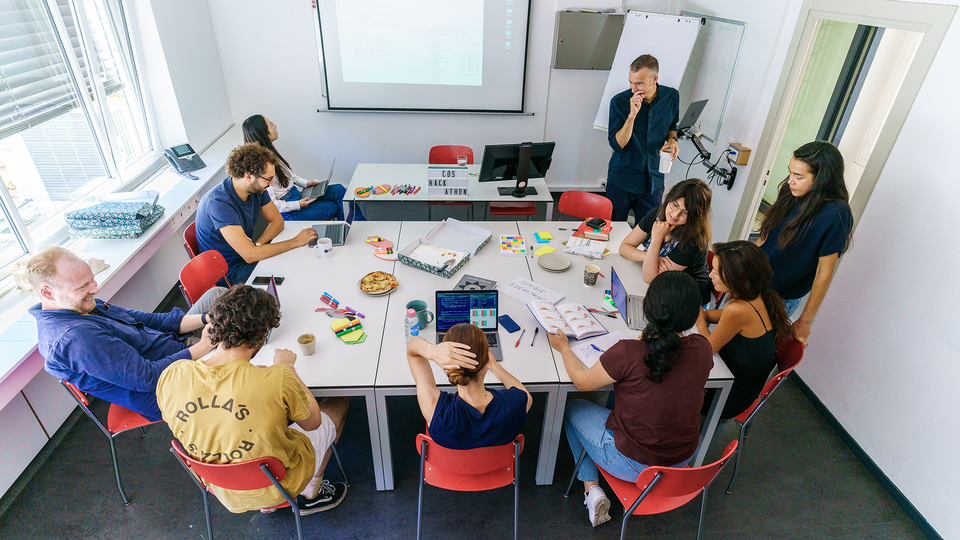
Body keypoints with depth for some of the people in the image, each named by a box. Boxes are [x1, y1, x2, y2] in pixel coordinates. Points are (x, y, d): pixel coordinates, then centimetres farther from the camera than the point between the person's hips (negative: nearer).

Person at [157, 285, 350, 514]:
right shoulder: (278, 380, -35)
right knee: (339, 404, 16)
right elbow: (313, 422, -14)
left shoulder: (170, 377, -21)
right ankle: (311, 495, 31)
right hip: (277, 488, -4)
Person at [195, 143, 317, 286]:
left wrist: (257, 244, -17)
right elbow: (249, 255, -35)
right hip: (231, 270, -7)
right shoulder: (219, 203, -31)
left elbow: (277, 221, 4)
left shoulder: (257, 188, -7)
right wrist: (295, 241, -29)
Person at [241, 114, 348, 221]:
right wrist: (298, 205, -23)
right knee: (333, 207, -10)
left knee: (339, 190, 1)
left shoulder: (270, 151, 4)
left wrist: (305, 183, 10)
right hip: (287, 212, -10)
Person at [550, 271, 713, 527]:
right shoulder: (702, 348, -16)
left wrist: (563, 347, 3)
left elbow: (582, 382, -12)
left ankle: (592, 488, 16)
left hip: (633, 463, -5)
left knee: (573, 408, 20)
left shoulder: (627, 353, -30)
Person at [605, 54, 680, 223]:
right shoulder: (619, 101, -12)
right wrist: (632, 114, -27)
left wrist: (672, 139, -5)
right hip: (622, 179, -2)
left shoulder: (671, 96, -3)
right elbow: (617, 145, -16)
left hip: (654, 182, 3)